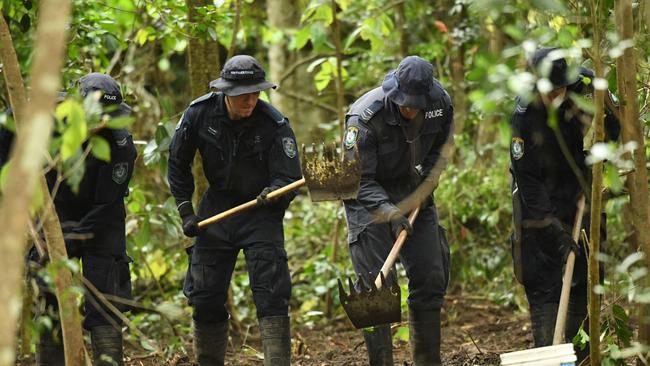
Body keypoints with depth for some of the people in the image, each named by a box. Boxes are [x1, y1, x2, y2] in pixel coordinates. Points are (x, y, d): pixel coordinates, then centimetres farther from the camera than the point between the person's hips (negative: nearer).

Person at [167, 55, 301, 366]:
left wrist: (273, 192, -43)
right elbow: (177, 163, 3)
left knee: (271, 294, -15)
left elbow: (289, 178, -20)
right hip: (217, 207, 3)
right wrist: (186, 211, 0)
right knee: (204, 295, 6)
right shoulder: (199, 113, -11)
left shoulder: (274, 124, -20)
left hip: (261, 214, -3)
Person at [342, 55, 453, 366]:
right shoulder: (365, 116, -27)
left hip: (413, 192, 5)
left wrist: (428, 177, -6)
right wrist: (387, 211, -38)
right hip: (368, 196, -5)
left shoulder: (441, 104, -12)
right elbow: (358, 179, -25)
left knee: (431, 279, 4)